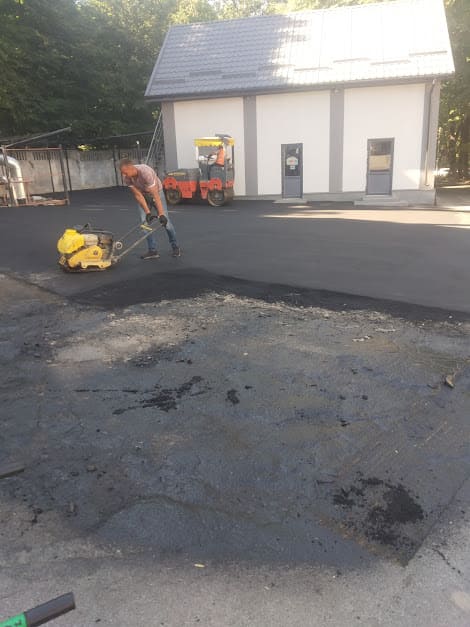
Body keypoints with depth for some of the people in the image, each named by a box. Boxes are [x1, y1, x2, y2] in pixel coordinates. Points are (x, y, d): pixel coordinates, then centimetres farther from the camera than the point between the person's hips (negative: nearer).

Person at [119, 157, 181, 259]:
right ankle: (152, 251, -4)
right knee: (145, 221, -9)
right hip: (142, 195, 4)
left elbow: (155, 195, -39)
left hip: (156, 191, -4)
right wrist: (148, 213, -27)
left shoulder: (146, 172, -39)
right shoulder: (126, 178, -24)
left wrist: (161, 214, -42)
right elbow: (138, 195, -20)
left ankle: (175, 247, 11)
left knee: (165, 220, -7)